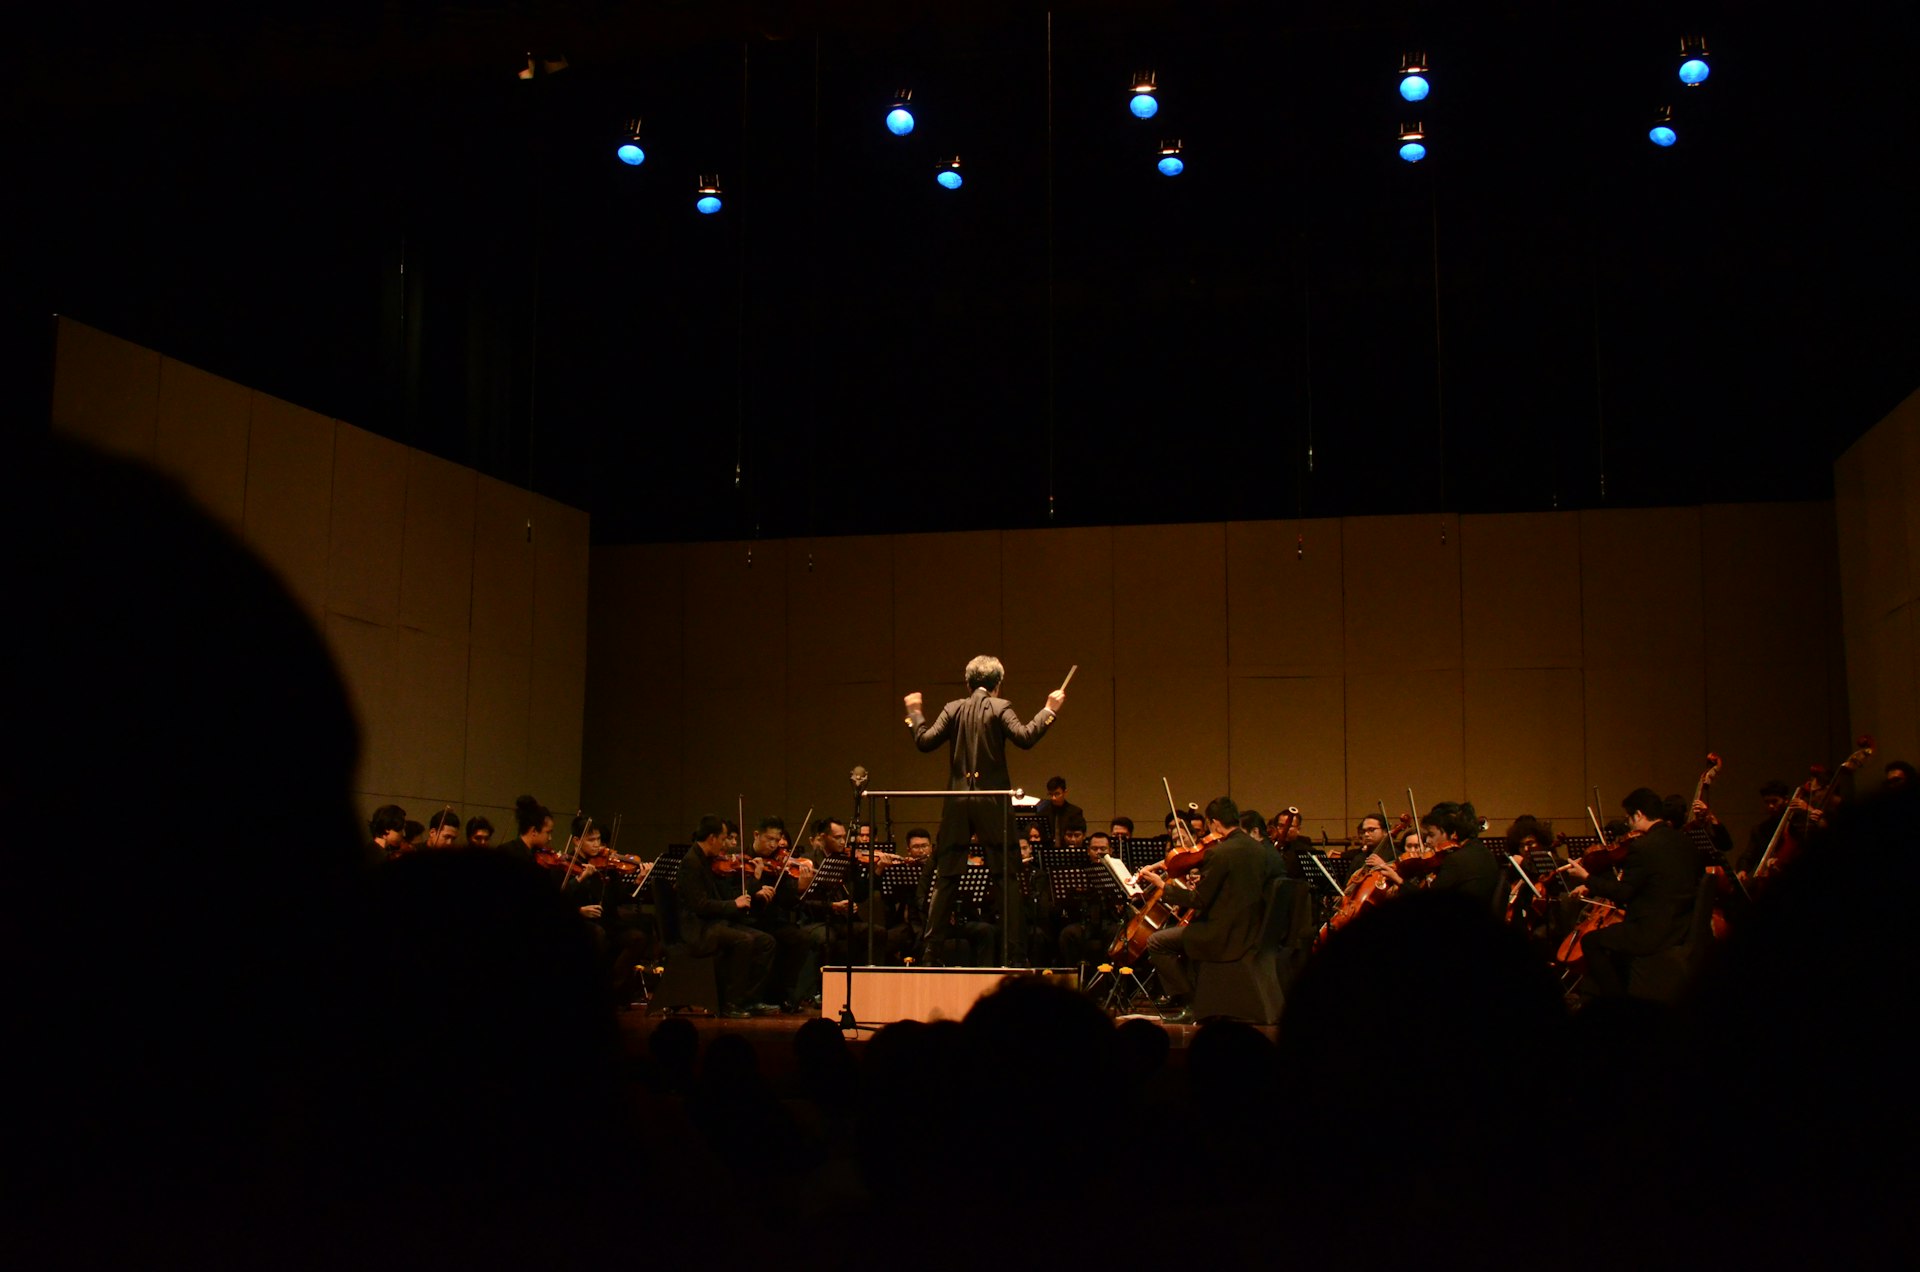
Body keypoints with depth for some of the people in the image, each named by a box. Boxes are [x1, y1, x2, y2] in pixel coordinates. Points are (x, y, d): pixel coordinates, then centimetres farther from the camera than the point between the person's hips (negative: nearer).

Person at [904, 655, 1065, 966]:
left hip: (957, 803, 3)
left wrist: (915, 714, 17)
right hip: (992, 801, -3)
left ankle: (930, 949, 6)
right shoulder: (1000, 708, -3)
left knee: (945, 878, 8)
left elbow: (925, 741, 2)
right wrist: (1049, 710, -8)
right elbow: (1025, 738, -16)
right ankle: (1016, 953, -2)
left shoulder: (953, 709, 6)